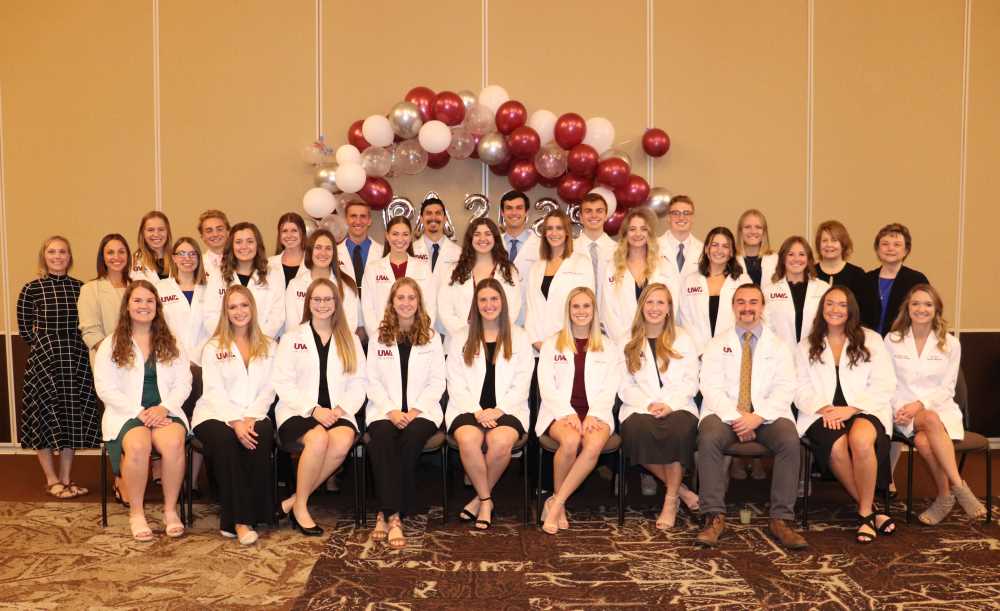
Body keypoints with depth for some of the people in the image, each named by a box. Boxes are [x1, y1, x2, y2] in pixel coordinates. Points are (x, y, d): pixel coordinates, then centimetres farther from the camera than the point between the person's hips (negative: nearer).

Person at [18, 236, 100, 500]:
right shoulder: (31, 289, -4)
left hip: (76, 360, 3)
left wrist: (73, 348, -2)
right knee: (44, 416, 3)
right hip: (43, 360, -3)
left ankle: (66, 477, 21)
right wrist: (46, 347, 0)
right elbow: (24, 329, 0)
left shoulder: (80, 287, 4)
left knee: (73, 417, 7)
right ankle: (52, 479, 18)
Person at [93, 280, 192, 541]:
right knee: (138, 447, -35)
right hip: (127, 413, -1)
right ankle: (136, 513, -15)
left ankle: (170, 509, -15)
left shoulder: (171, 345, 15)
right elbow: (106, 389, -1)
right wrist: (139, 413, -13)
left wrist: (164, 408, -12)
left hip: (164, 412, 1)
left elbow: (183, 384, 8)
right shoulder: (110, 346, 9)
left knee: (173, 443, -33)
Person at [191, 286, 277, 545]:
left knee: (262, 436, -33)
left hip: (254, 416, 1)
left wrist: (250, 419, -12)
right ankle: (240, 520, -32)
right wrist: (235, 422, -18)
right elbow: (214, 390, -2)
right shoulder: (213, 347, 11)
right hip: (216, 416, -1)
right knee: (225, 441, -35)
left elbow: (268, 390, 6)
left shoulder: (268, 346, 16)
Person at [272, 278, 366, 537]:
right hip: (298, 411, -2)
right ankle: (300, 506, -15)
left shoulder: (351, 340, 17)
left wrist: (341, 409, -9)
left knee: (344, 440, -33)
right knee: (319, 438, -35)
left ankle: (293, 501, -19)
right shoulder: (291, 338, 12)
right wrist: (314, 409, -12)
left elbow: (358, 383, 10)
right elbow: (283, 384, 2)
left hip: (337, 414, 2)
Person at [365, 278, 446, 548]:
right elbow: (373, 381, 7)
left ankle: (387, 513, -27)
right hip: (385, 410, 1)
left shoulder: (431, 337, 13)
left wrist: (416, 410, -9)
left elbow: (437, 381, 6)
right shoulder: (379, 337, 14)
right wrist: (391, 411, -10)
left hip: (422, 411, 0)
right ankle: (394, 515, -34)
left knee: (412, 437, -34)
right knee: (383, 438, -33)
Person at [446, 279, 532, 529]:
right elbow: (456, 384, 6)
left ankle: (481, 497, -8)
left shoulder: (519, 338, 13)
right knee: (468, 440, -33)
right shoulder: (461, 339, 16)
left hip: (506, 409, 0)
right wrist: (477, 412, -10)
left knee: (501, 441, -33)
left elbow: (521, 385, 5)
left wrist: (498, 410, -11)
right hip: (469, 409, 1)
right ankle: (486, 500, -11)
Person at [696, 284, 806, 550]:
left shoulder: (778, 346, 14)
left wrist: (758, 417, -16)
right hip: (725, 413, 0)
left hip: (767, 416, 1)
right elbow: (711, 387, 1)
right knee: (709, 438, -32)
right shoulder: (717, 344, 13)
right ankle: (715, 517, -26)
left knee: (790, 440, -30)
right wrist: (735, 417, -16)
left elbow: (785, 389, 2)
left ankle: (780, 519, -22)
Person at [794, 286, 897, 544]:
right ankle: (871, 510, -14)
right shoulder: (807, 346, 17)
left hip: (864, 410, -1)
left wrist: (850, 409, -12)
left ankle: (864, 513, -17)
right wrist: (823, 409, -12)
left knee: (861, 439, -36)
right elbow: (801, 389, 8)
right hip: (822, 414, 1)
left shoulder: (871, 340, 11)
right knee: (837, 447, -33)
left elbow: (884, 387, 2)